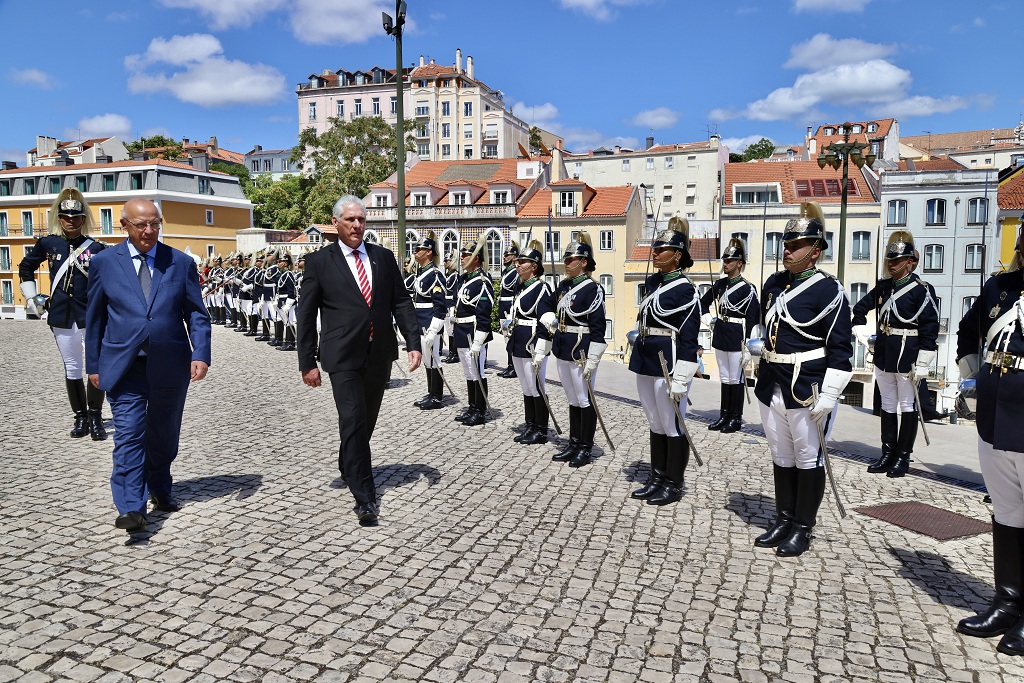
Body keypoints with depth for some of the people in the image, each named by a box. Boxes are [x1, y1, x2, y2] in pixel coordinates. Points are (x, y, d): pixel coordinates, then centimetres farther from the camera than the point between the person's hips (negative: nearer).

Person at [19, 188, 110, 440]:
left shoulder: (95, 247, -2)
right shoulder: (47, 244, 5)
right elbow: (25, 268, 20)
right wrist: (31, 298, 16)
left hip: (90, 315, -2)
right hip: (61, 316, 3)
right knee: (72, 368, 10)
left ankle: (95, 417, 6)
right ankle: (80, 417, 19)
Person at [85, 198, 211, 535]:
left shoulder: (181, 262, 3)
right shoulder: (104, 262, 3)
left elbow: (197, 314, 2)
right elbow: (94, 317, 8)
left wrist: (201, 354, -11)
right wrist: (93, 365, 8)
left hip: (170, 366, 1)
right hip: (123, 366, -1)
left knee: (164, 435, 14)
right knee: (129, 435, -10)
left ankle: (160, 490, 34)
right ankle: (131, 508, -11)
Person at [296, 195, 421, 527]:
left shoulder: (384, 257, 8)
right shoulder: (319, 260, -2)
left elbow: (401, 302, 8)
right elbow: (306, 314, -1)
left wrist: (413, 343, -3)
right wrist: (307, 362, -4)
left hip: (380, 354, 4)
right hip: (344, 356, -4)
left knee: (367, 420, 17)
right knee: (353, 421, -10)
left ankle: (349, 467, 42)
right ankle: (364, 497, -5)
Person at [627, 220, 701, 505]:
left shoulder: (685, 290, -13)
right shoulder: (651, 283, 10)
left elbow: (689, 339, -15)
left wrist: (680, 379, -18)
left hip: (669, 363, -8)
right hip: (645, 361, 8)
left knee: (673, 426, 4)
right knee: (655, 425, 16)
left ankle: (674, 484, 17)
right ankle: (657, 479, 27)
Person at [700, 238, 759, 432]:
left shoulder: (747, 289, -11)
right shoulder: (719, 284, 6)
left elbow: (752, 320, -13)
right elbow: (703, 302, 24)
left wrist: (747, 347, -15)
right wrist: (708, 320, 11)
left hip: (737, 338, -6)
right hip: (720, 336, 6)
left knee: (736, 379, 2)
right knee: (725, 378, 13)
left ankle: (736, 418, 12)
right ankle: (724, 416, 21)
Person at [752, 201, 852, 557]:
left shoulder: (829, 290, -11)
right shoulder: (773, 283, 9)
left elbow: (841, 349, -13)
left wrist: (827, 397, -17)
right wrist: (757, 359, 23)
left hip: (807, 391, -6)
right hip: (771, 387, 7)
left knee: (808, 459, 6)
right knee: (781, 457, 15)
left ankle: (803, 528, 18)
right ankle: (783, 520, 27)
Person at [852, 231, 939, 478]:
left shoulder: (921, 289, -10)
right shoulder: (882, 287, 8)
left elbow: (930, 327, -13)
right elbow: (860, 308, 25)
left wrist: (923, 363, -17)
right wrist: (860, 330, 12)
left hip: (907, 357, -6)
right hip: (883, 355, 6)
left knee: (907, 406, 4)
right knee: (887, 406, 12)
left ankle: (903, 457, 13)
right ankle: (888, 454, 21)